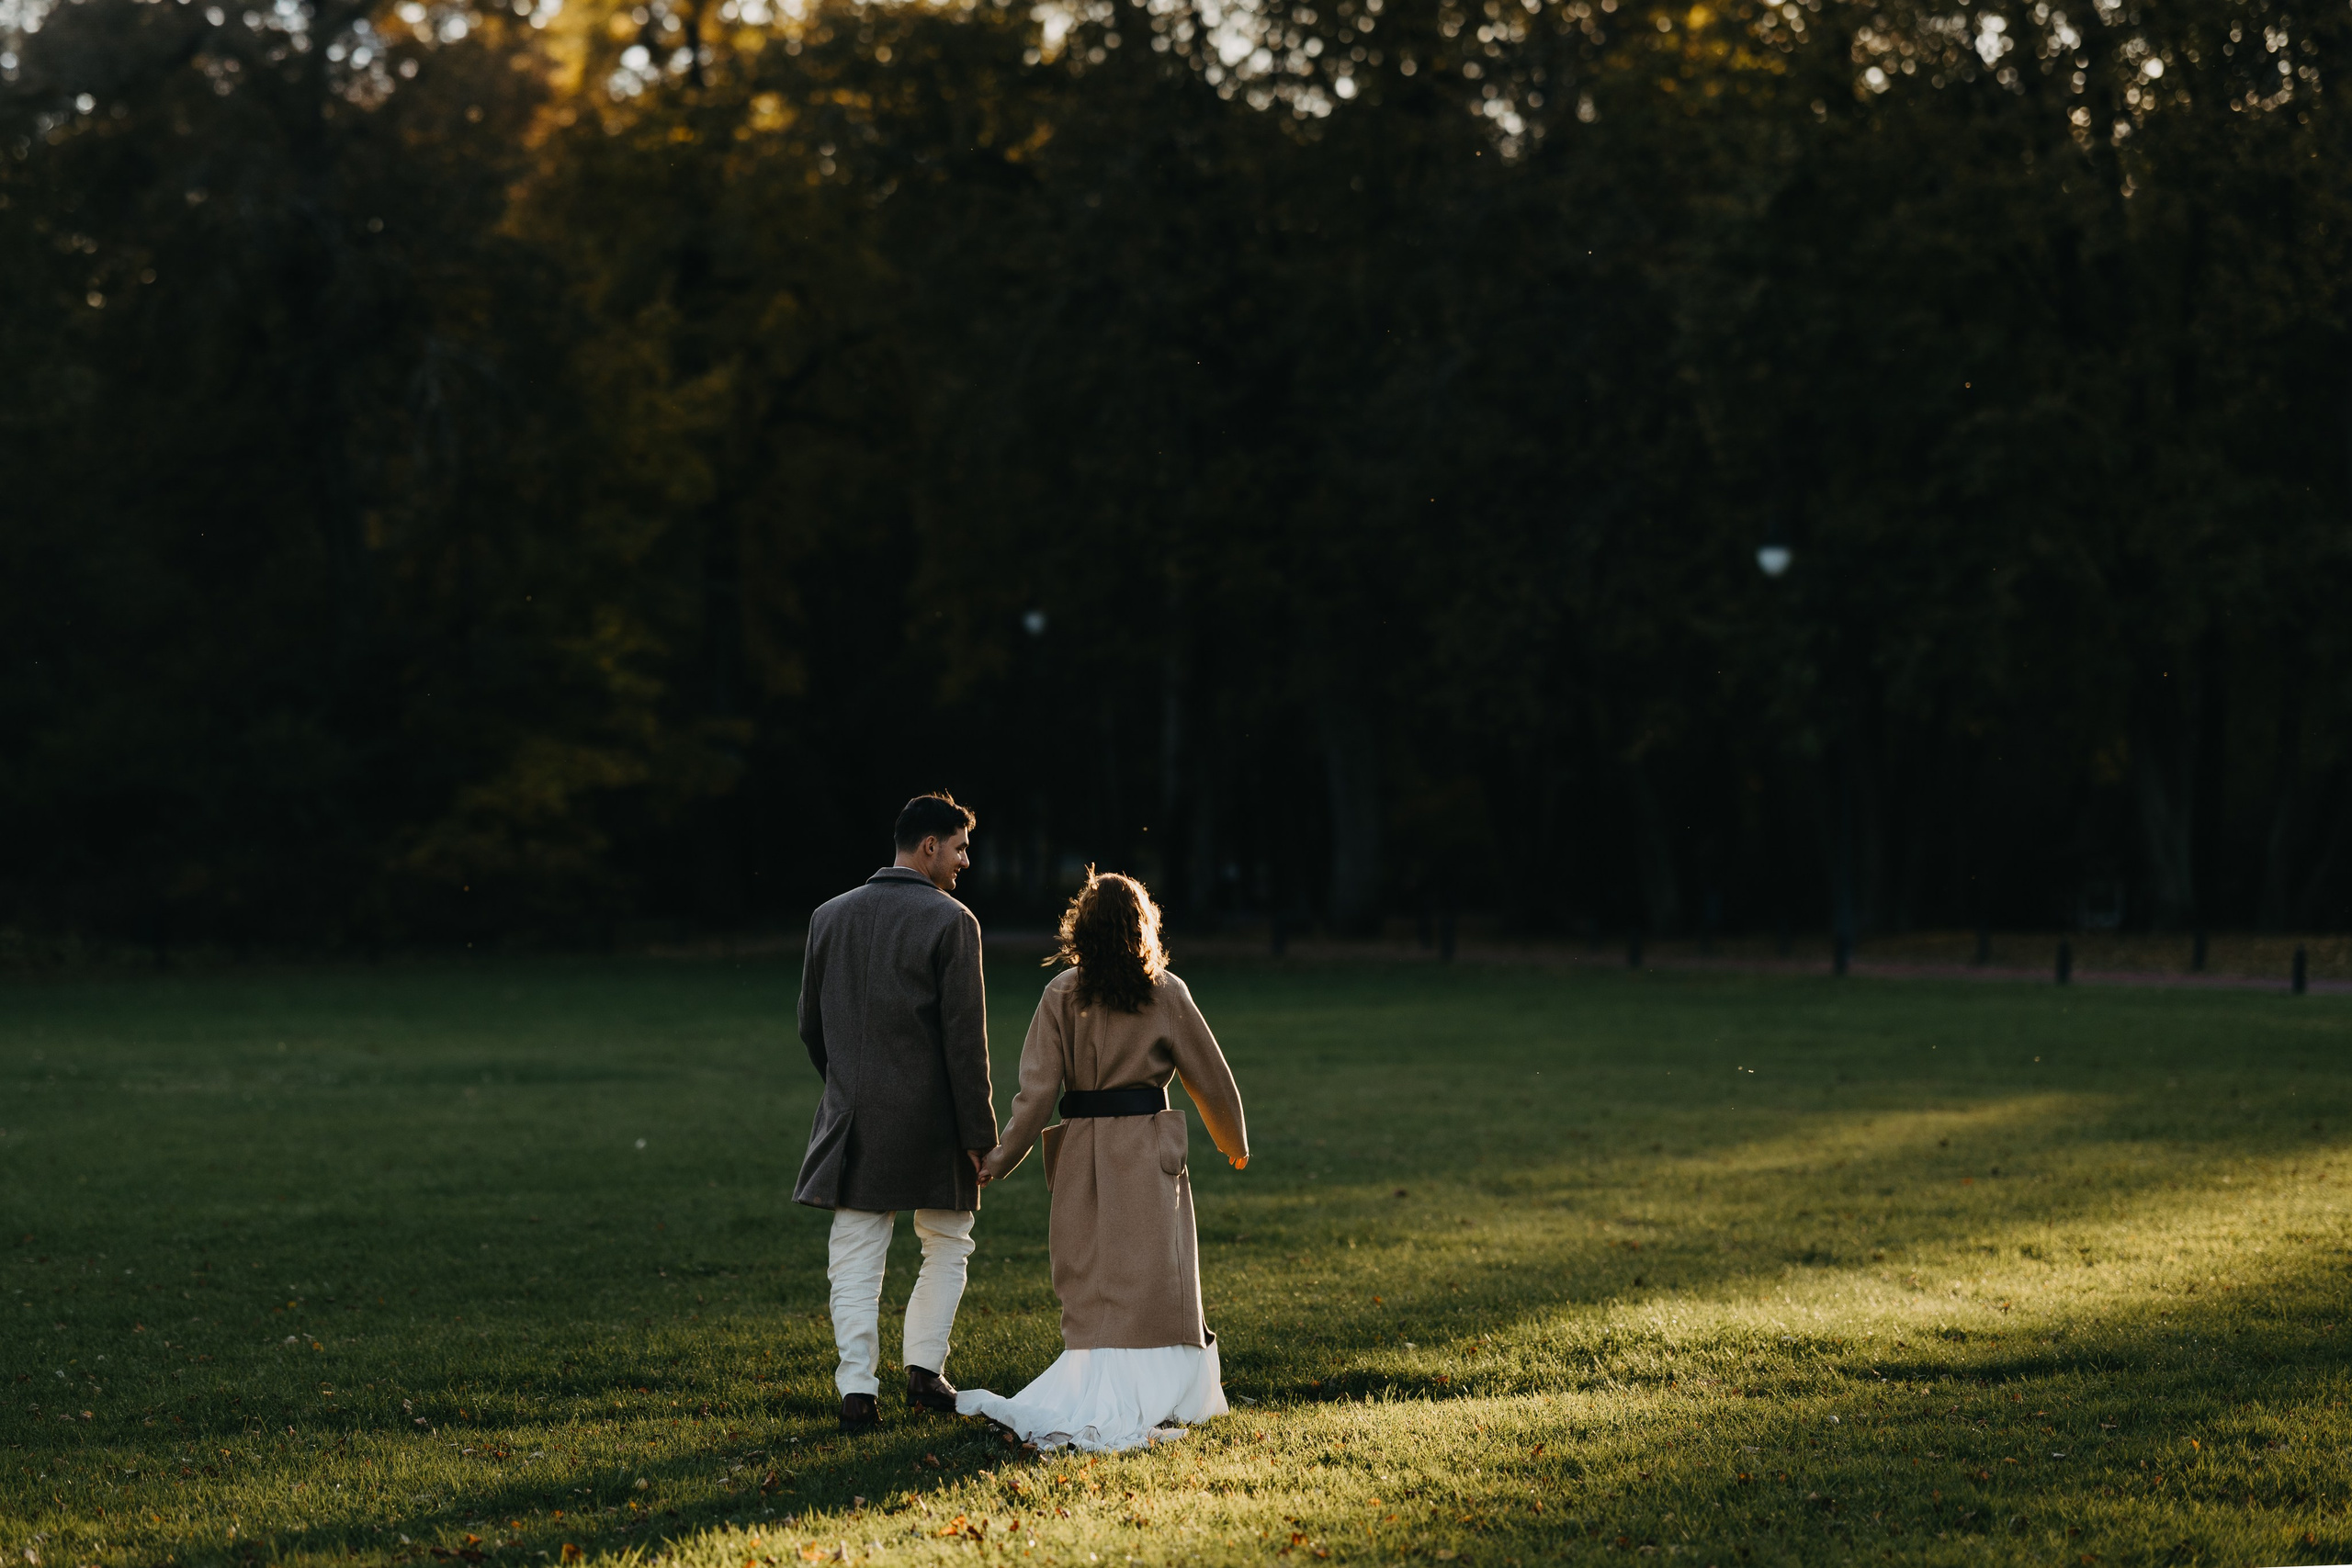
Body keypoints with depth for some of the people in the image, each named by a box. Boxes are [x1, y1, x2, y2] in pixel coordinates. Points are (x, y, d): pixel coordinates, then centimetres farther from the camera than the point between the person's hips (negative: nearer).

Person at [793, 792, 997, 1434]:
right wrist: (980, 1134, -8)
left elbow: (811, 1026, 12)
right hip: (931, 1117, -3)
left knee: (856, 1261, 5)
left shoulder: (830, 917, 6)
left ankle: (858, 1388, -4)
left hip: (854, 1117, 4)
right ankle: (924, 1367, 9)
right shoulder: (950, 921, -10)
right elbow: (965, 1037, -12)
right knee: (946, 1246, 15)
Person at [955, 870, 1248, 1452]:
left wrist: (999, 1161, 1)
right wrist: (1235, 1141, 21)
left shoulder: (1060, 995, -1)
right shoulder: (1165, 994, -3)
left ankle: (1089, 1400, -2)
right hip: (1148, 1154, -2)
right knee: (1151, 1284, 2)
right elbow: (1210, 1077, 5)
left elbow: (1038, 1088, -5)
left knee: (1093, 1289, 9)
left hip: (1081, 1152, 2)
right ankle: (1151, 1402, -5)